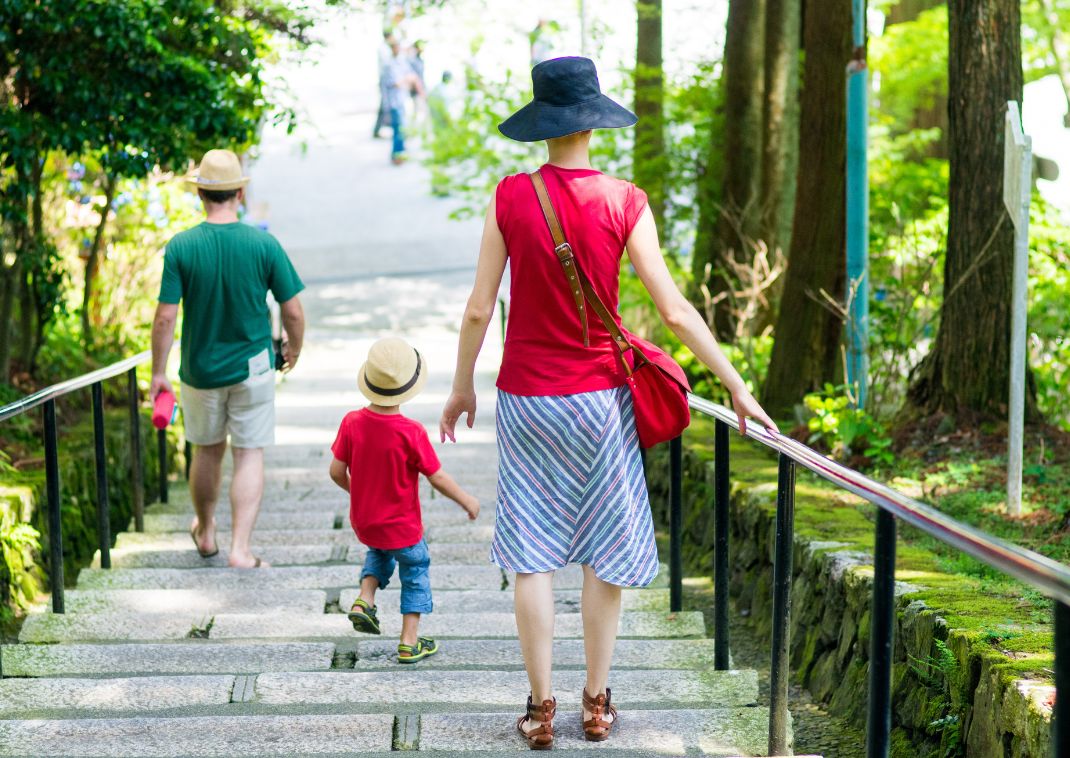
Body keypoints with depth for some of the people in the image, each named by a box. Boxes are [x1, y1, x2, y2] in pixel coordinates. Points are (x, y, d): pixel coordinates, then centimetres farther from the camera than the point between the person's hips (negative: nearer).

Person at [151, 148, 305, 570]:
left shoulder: (181, 247, -13)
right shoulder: (264, 245, -12)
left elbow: (165, 318, -12)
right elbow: (293, 312, -7)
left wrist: (158, 372, 0)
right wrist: (293, 349, 13)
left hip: (199, 371, 1)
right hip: (252, 367, -1)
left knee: (207, 451, 19)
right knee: (249, 456, 6)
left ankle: (206, 534, 37)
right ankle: (241, 549, -3)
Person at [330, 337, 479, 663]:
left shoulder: (352, 423, -14)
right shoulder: (411, 432, -24)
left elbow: (336, 472, -7)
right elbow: (437, 478, -16)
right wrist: (466, 501, 1)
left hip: (363, 522, 4)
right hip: (402, 526, -4)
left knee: (379, 552, 34)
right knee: (416, 570, 17)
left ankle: (365, 599, 13)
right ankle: (409, 643, 18)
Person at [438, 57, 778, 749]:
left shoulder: (510, 198, -7)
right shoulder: (624, 203, -9)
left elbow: (479, 309, -4)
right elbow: (674, 310, -9)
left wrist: (462, 386, 11)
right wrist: (736, 385, -1)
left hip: (526, 396, 0)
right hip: (599, 396, 0)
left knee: (533, 553, 7)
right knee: (605, 549, 12)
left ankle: (541, 709, 10)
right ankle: (597, 703, 18)